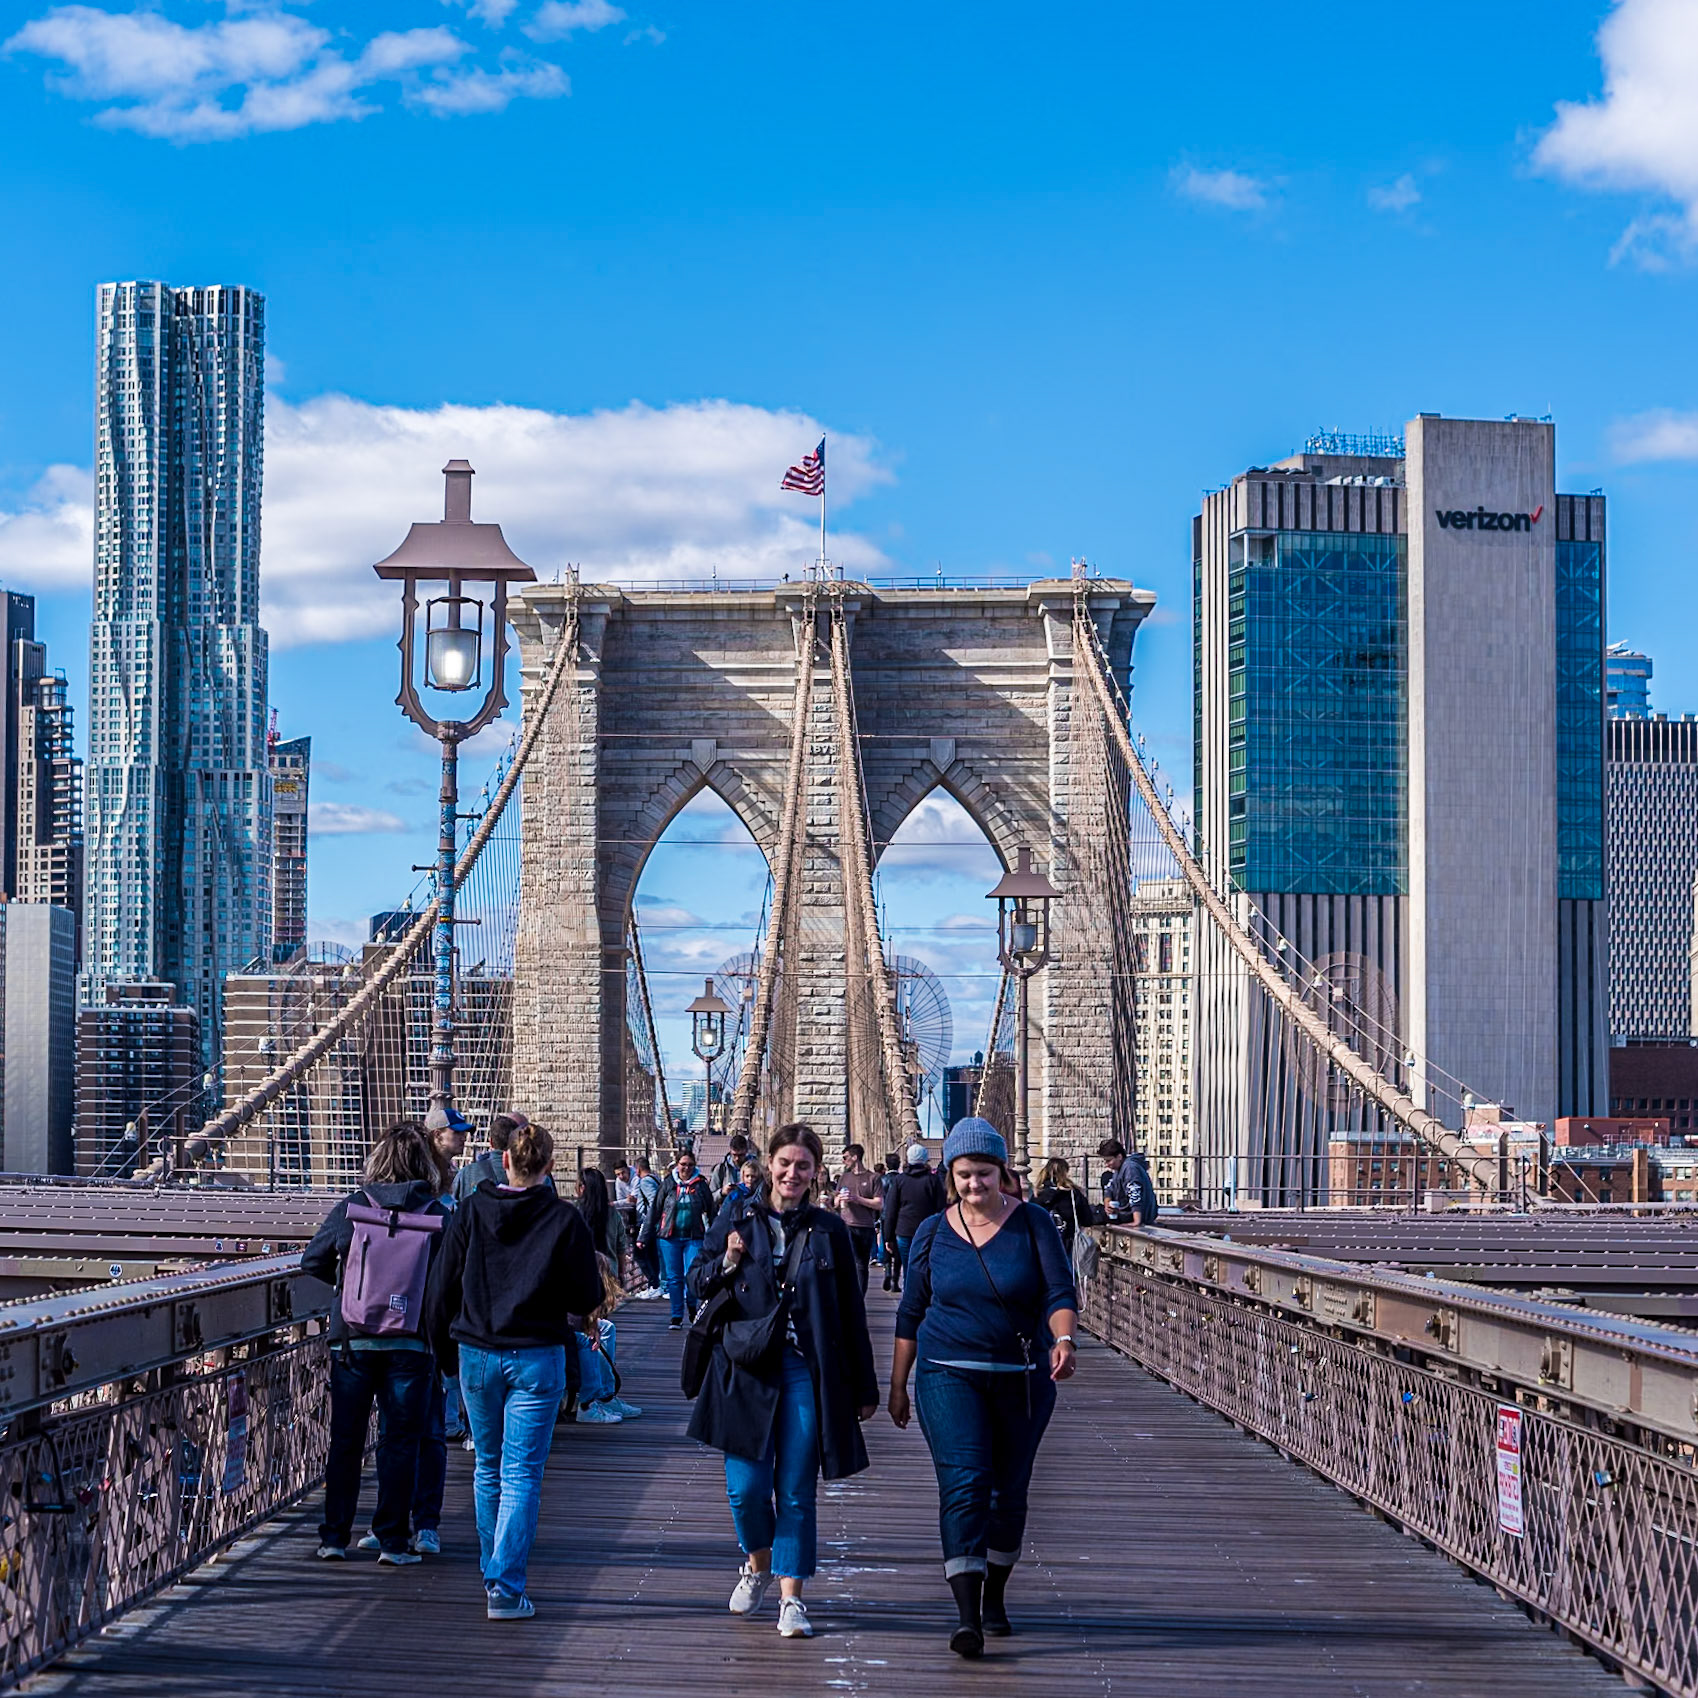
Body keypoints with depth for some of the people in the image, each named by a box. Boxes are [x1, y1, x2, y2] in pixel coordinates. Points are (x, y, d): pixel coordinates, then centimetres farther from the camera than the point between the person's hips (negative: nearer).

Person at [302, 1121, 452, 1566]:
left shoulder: (350, 1208, -1)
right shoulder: (439, 1217, -4)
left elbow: (312, 1263, 6)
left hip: (352, 1341, 1)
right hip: (411, 1345, -1)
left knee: (345, 1441, 11)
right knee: (400, 1442, 6)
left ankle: (334, 1536, 13)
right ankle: (392, 1540, 5)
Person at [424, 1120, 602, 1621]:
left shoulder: (470, 1212, -2)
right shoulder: (564, 1219, -8)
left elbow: (441, 1288, 2)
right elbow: (586, 1298, -5)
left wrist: (444, 1346, 15)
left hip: (477, 1354, 3)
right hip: (538, 1356, -3)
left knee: (488, 1467, 19)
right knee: (522, 1474, -2)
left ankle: (492, 1573, 30)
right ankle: (507, 1588, -10)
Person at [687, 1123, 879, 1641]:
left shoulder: (829, 1230, 5)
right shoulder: (736, 1219, 5)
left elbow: (850, 1311, 9)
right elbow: (698, 1285, 11)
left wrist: (864, 1386, 9)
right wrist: (727, 1263, -12)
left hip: (806, 1373, 0)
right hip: (747, 1369, 0)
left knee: (796, 1490, 0)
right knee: (746, 1486, -2)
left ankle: (791, 1598, 7)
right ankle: (758, 1563, 27)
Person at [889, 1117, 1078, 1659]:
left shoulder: (1033, 1224, -2)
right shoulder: (932, 1233, 3)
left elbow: (1060, 1291, -11)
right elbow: (911, 1313, 10)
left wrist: (1063, 1339, -31)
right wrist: (898, 1384, 10)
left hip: (1022, 1380, 1)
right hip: (950, 1375, -1)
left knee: (1010, 1492, 10)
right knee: (963, 1483, -16)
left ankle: (995, 1595, 32)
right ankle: (966, 1615, -23)